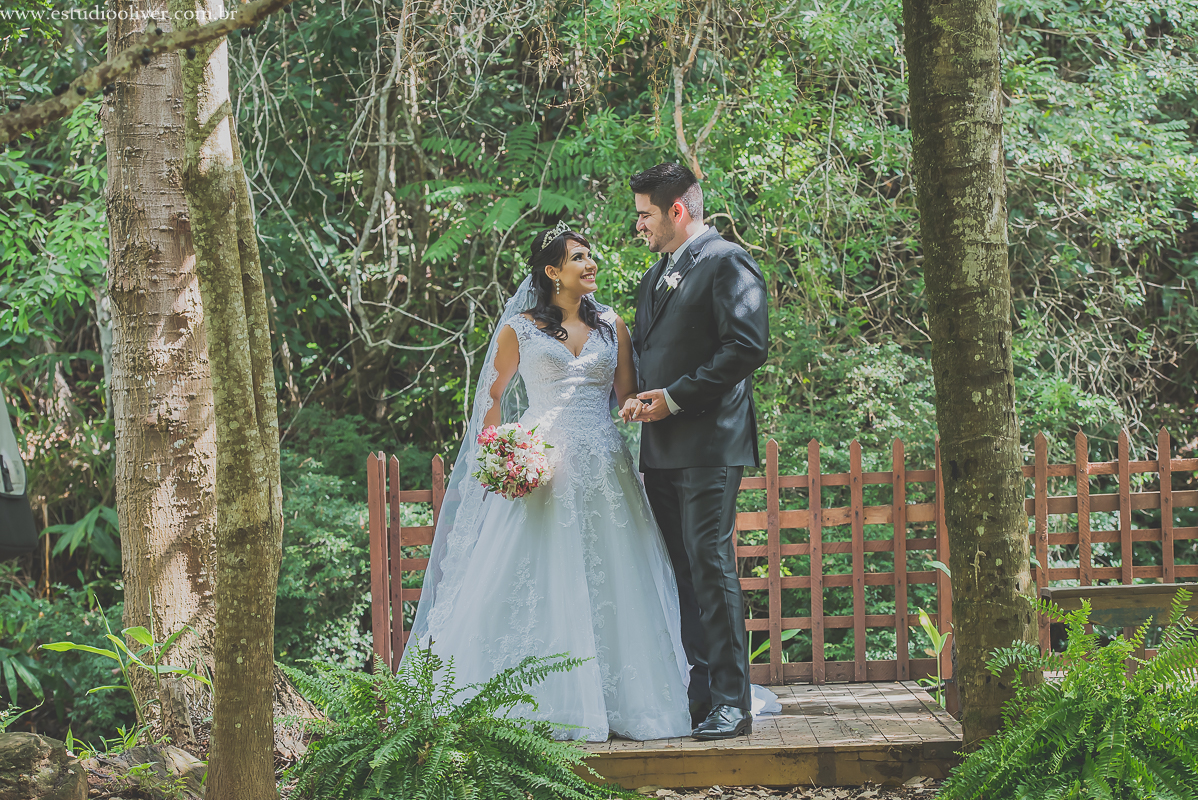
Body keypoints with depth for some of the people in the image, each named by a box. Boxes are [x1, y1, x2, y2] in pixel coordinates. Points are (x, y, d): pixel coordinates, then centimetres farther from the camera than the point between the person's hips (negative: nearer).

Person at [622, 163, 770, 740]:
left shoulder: (727, 262, -6)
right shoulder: (655, 276, 22)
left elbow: (748, 345, -16)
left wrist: (674, 398, -15)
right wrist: (638, 399, 5)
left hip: (709, 443, -9)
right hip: (661, 448, 9)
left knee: (711, 566, -10)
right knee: (677, 570, 8)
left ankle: (731, 702, -7)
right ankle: (694, 692, 14)